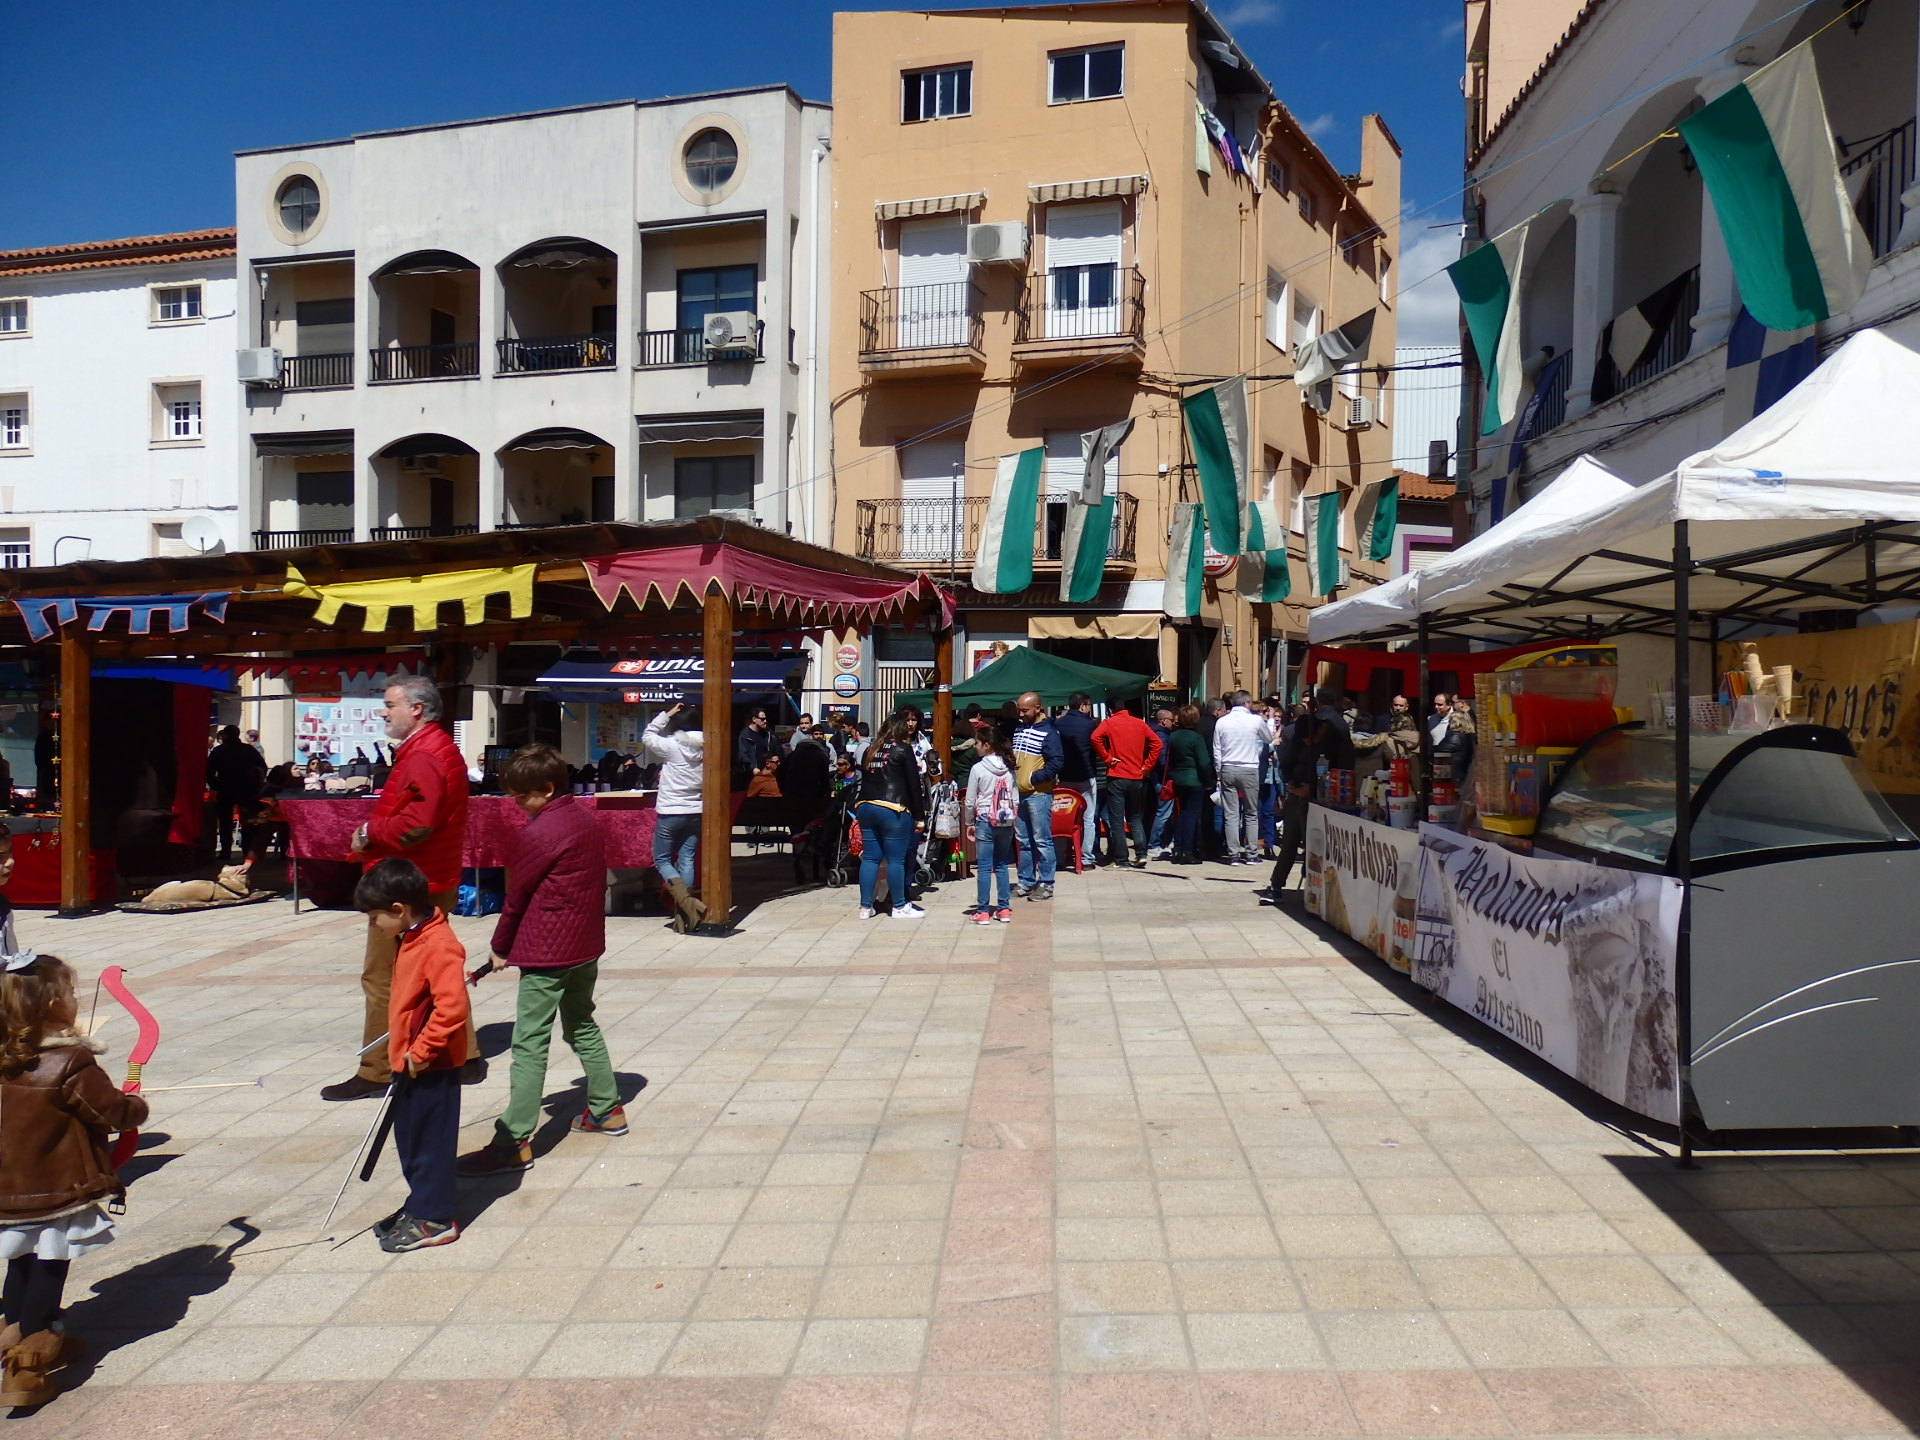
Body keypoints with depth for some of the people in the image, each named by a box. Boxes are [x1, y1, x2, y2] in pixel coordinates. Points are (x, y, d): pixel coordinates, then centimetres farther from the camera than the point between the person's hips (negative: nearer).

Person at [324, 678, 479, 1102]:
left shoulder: (423, 757, -18)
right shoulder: (442, 749, 15)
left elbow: (415, 824, -29)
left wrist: (369, 833, -13)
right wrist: (375, 832, 6)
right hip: (434, 883, 11)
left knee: (383, 979, -1)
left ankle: (376, 1072, 8)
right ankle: (465, 1058, 23)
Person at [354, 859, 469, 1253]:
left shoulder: (439, 945, -24)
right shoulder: (410, 939, 9)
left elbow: (453, 1007, -31)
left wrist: (421, 1050, -24)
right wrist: (405, 1053, 17)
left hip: (431, 1066, -10)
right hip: (409, 1062, 10)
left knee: (429, 1142, 1)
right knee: (409, 1139, 19)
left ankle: (434, 1221, 12)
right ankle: (419, 1205, 32)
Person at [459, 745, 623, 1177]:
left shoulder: (537, 832, -16)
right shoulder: (585, 818, 8)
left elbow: (518, 896, -9)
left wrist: (499, 946, 6)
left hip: (547, 952, -9)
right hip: (586, 944, 9)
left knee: (530, 1044, -5)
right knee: (582, 1025, 22)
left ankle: (515, 1143, -3)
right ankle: (608, 1110, 30)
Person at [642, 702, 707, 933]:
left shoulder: (671, 745, -13)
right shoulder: (703, 747, -2)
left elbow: (647, 736, 2)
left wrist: (666, 714, 4)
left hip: (670, 812, -4)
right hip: (695, 812, 4)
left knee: (662, 859, 7)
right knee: (686, 859, 8)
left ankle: (685, 902, -14)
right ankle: (683, 912, 7)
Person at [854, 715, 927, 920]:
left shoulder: (870, 750, 16)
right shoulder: (903, 749, 0)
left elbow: (864, 779, 18)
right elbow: (914, 784, -2)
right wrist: (920, 816, 1)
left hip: (865, 807, 6)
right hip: (892, 809, -6)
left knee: (870, 858, 9)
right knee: (896, 859, 0)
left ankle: (866, 907, 11)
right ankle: (899, 907, 6)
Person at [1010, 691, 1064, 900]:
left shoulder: (1048, 732, -10)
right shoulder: (1018, 728, 13)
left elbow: (1057, 762, -17)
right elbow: (1010, 755, 26)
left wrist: (1033, 778, -17)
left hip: (1038, 793, -8)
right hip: (1018, 792, 8)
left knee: (1042, 840, -3)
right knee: (1023, 840, 13)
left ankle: (1046, 885, 3)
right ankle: (1026, 882, 21)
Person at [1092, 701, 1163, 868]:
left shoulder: (1109, 723, -1)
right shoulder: (1140, 723, 9)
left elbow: (1095, 737, -19)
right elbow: (1156, 743, 4)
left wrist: (1107, 758, -10)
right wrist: (1146, 766, 5)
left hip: (1117, 777, -4)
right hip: (1137, 778, 4)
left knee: (1116, 821, 1)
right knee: (1136, 818, 16)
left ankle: (1120, 859, 0)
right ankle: (1141, 854, 2)